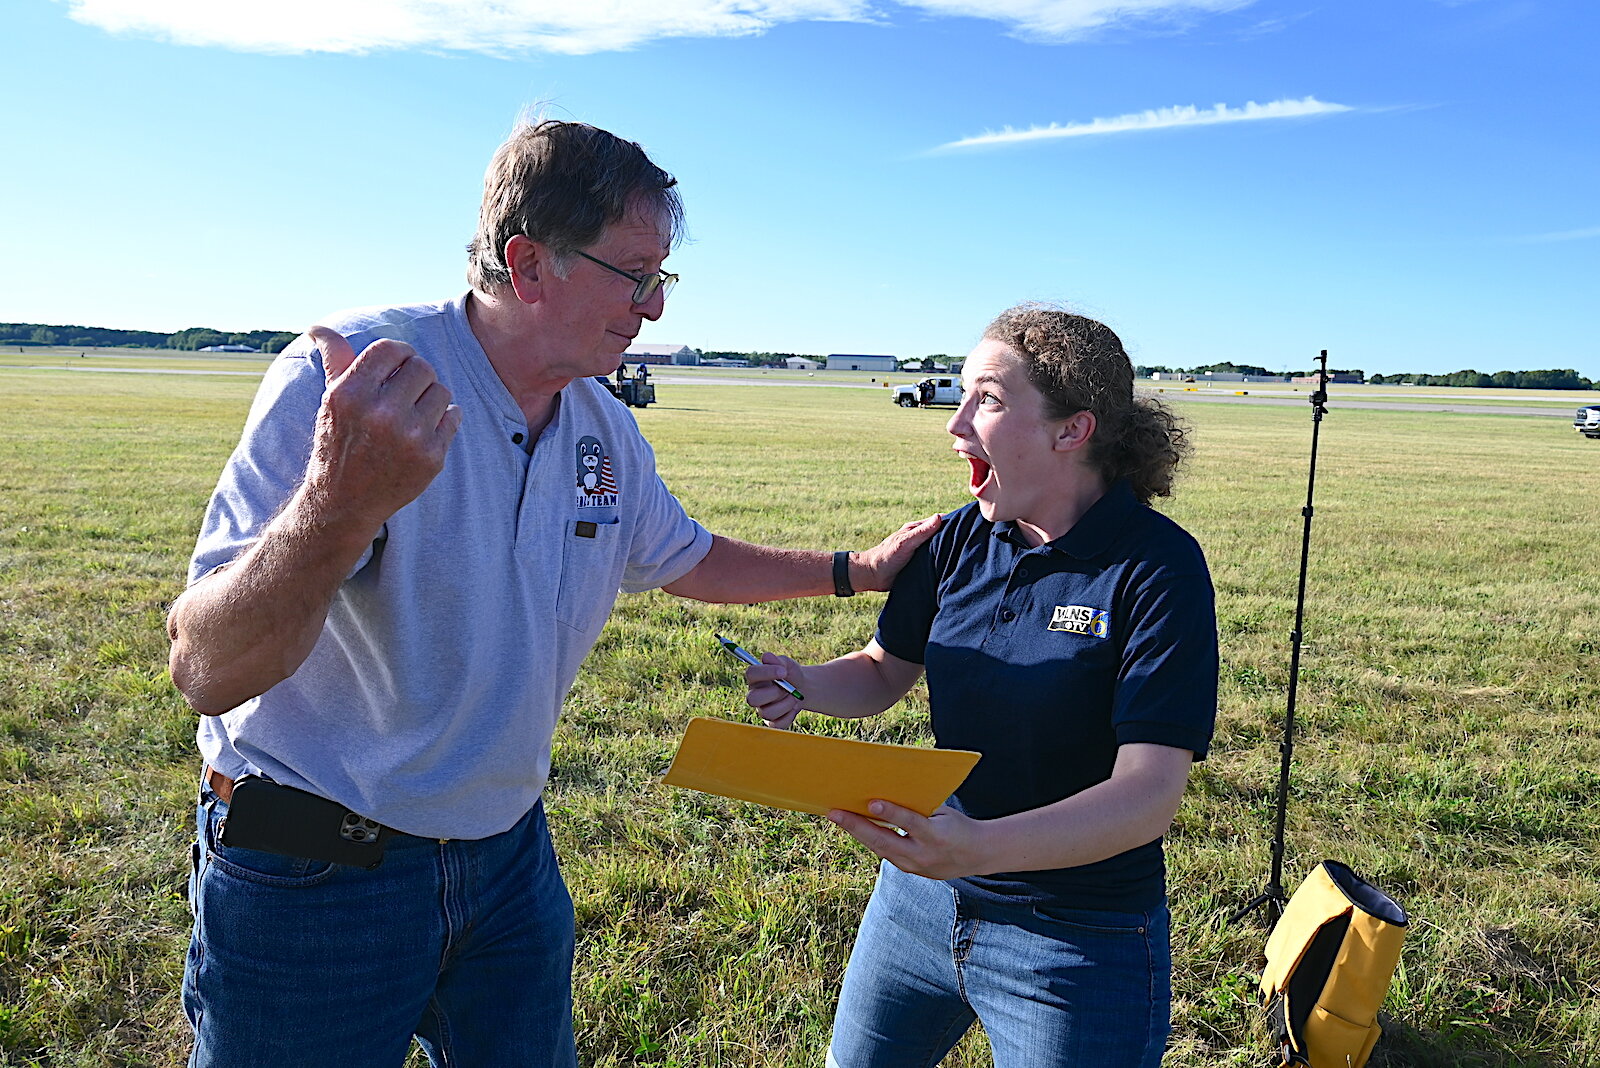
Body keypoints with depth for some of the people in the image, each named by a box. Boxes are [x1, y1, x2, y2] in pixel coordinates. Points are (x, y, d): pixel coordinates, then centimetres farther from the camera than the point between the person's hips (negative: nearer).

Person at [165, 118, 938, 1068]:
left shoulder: (604, 429, 0)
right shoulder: (352, 375, -23)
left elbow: (688, 561, 18)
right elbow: (207, 670, -30)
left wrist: (856, 571, 15)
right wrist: (341, 504, -48)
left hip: (508, 850, 6)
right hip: (313, 876, -6)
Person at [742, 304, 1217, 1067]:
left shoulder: (1156, 567, -20)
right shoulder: (963, 538, -3)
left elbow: (1150, 792, -26)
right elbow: (883, 672, 9)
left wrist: (982, 847, -42)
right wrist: (802, 684, -14)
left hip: (1081, 943, -5)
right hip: (920, 894, 6)